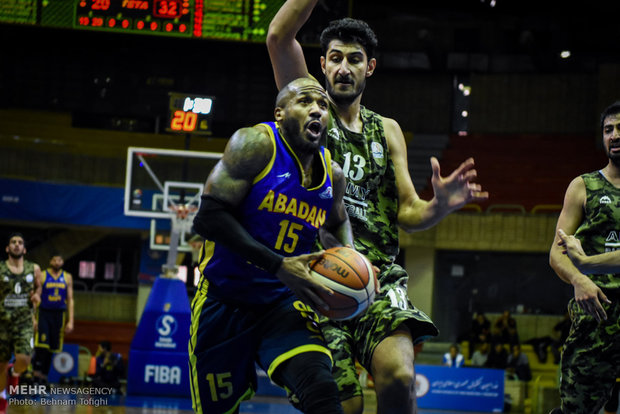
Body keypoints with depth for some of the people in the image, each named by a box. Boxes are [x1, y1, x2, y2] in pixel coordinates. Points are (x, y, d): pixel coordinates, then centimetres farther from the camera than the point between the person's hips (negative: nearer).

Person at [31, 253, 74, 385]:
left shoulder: (67, 277, 9)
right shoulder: (42, 276, 0)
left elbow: (70, 300, 9)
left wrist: (70, 321, 1)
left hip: (59, 315, 3)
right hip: (43, 313, -3)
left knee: (52, 348, 5)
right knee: (41, 346, -17)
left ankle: (44, 376, 12)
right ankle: (36, 373, -13)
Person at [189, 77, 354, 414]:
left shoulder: (333, 174, 5)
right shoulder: (256, 144, -13)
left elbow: (338, 221, 27)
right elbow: (209, 216, -21)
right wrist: (279, 266, -27)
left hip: (283, 302, 3)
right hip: (224, 300, -3)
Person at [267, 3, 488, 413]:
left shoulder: (387, 130, 19)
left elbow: (407, 213, 14)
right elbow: (279, 37, -8)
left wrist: (440, 205, -8)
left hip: (379, 275, 2)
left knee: (398, 375, -26)